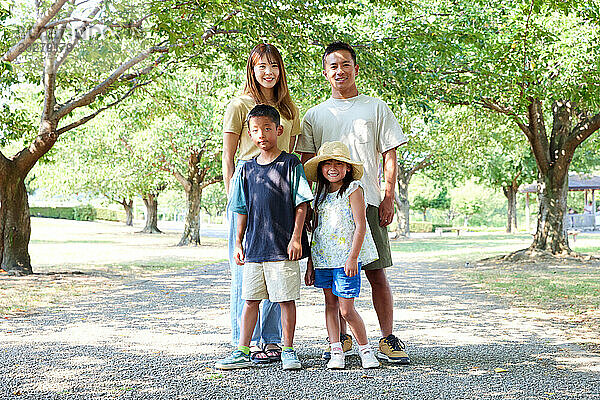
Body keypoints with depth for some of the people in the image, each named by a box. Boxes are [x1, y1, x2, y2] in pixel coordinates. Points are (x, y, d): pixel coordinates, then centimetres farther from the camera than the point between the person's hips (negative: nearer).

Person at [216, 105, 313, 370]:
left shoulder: (291, 164, -1)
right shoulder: (248, 170, 11)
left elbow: (301, 204, -3)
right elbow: (242, 210, 15)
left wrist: (296, 238, -10)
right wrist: (238, 243, 12)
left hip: (284, 248, -4)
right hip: (254, 246, 4)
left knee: (286, 299, 1)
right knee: (250, 299, 7)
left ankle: (288, 351, 12)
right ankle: (242, 352, 13)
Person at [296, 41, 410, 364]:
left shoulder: (376, 108, 10)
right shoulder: (314, 116, 14)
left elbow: (389, 156, 7)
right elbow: (306, 164, 11)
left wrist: (388, 198, -3)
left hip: (368, 201, -2)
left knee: (376, 272, -4)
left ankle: (388, 339, 3)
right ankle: (341, 339, 14)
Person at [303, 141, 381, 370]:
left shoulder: (353, 190, -6)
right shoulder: (321, 193, 12)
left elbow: (360, 226, -10)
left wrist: (352, 258, -17)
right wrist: (310, 264, 13)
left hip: (346, 260, -6)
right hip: (323, 258, 6)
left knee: (346, 309, -7)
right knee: (330, 303, 8)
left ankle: (365, 349, 9)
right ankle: (336, 351, 13)